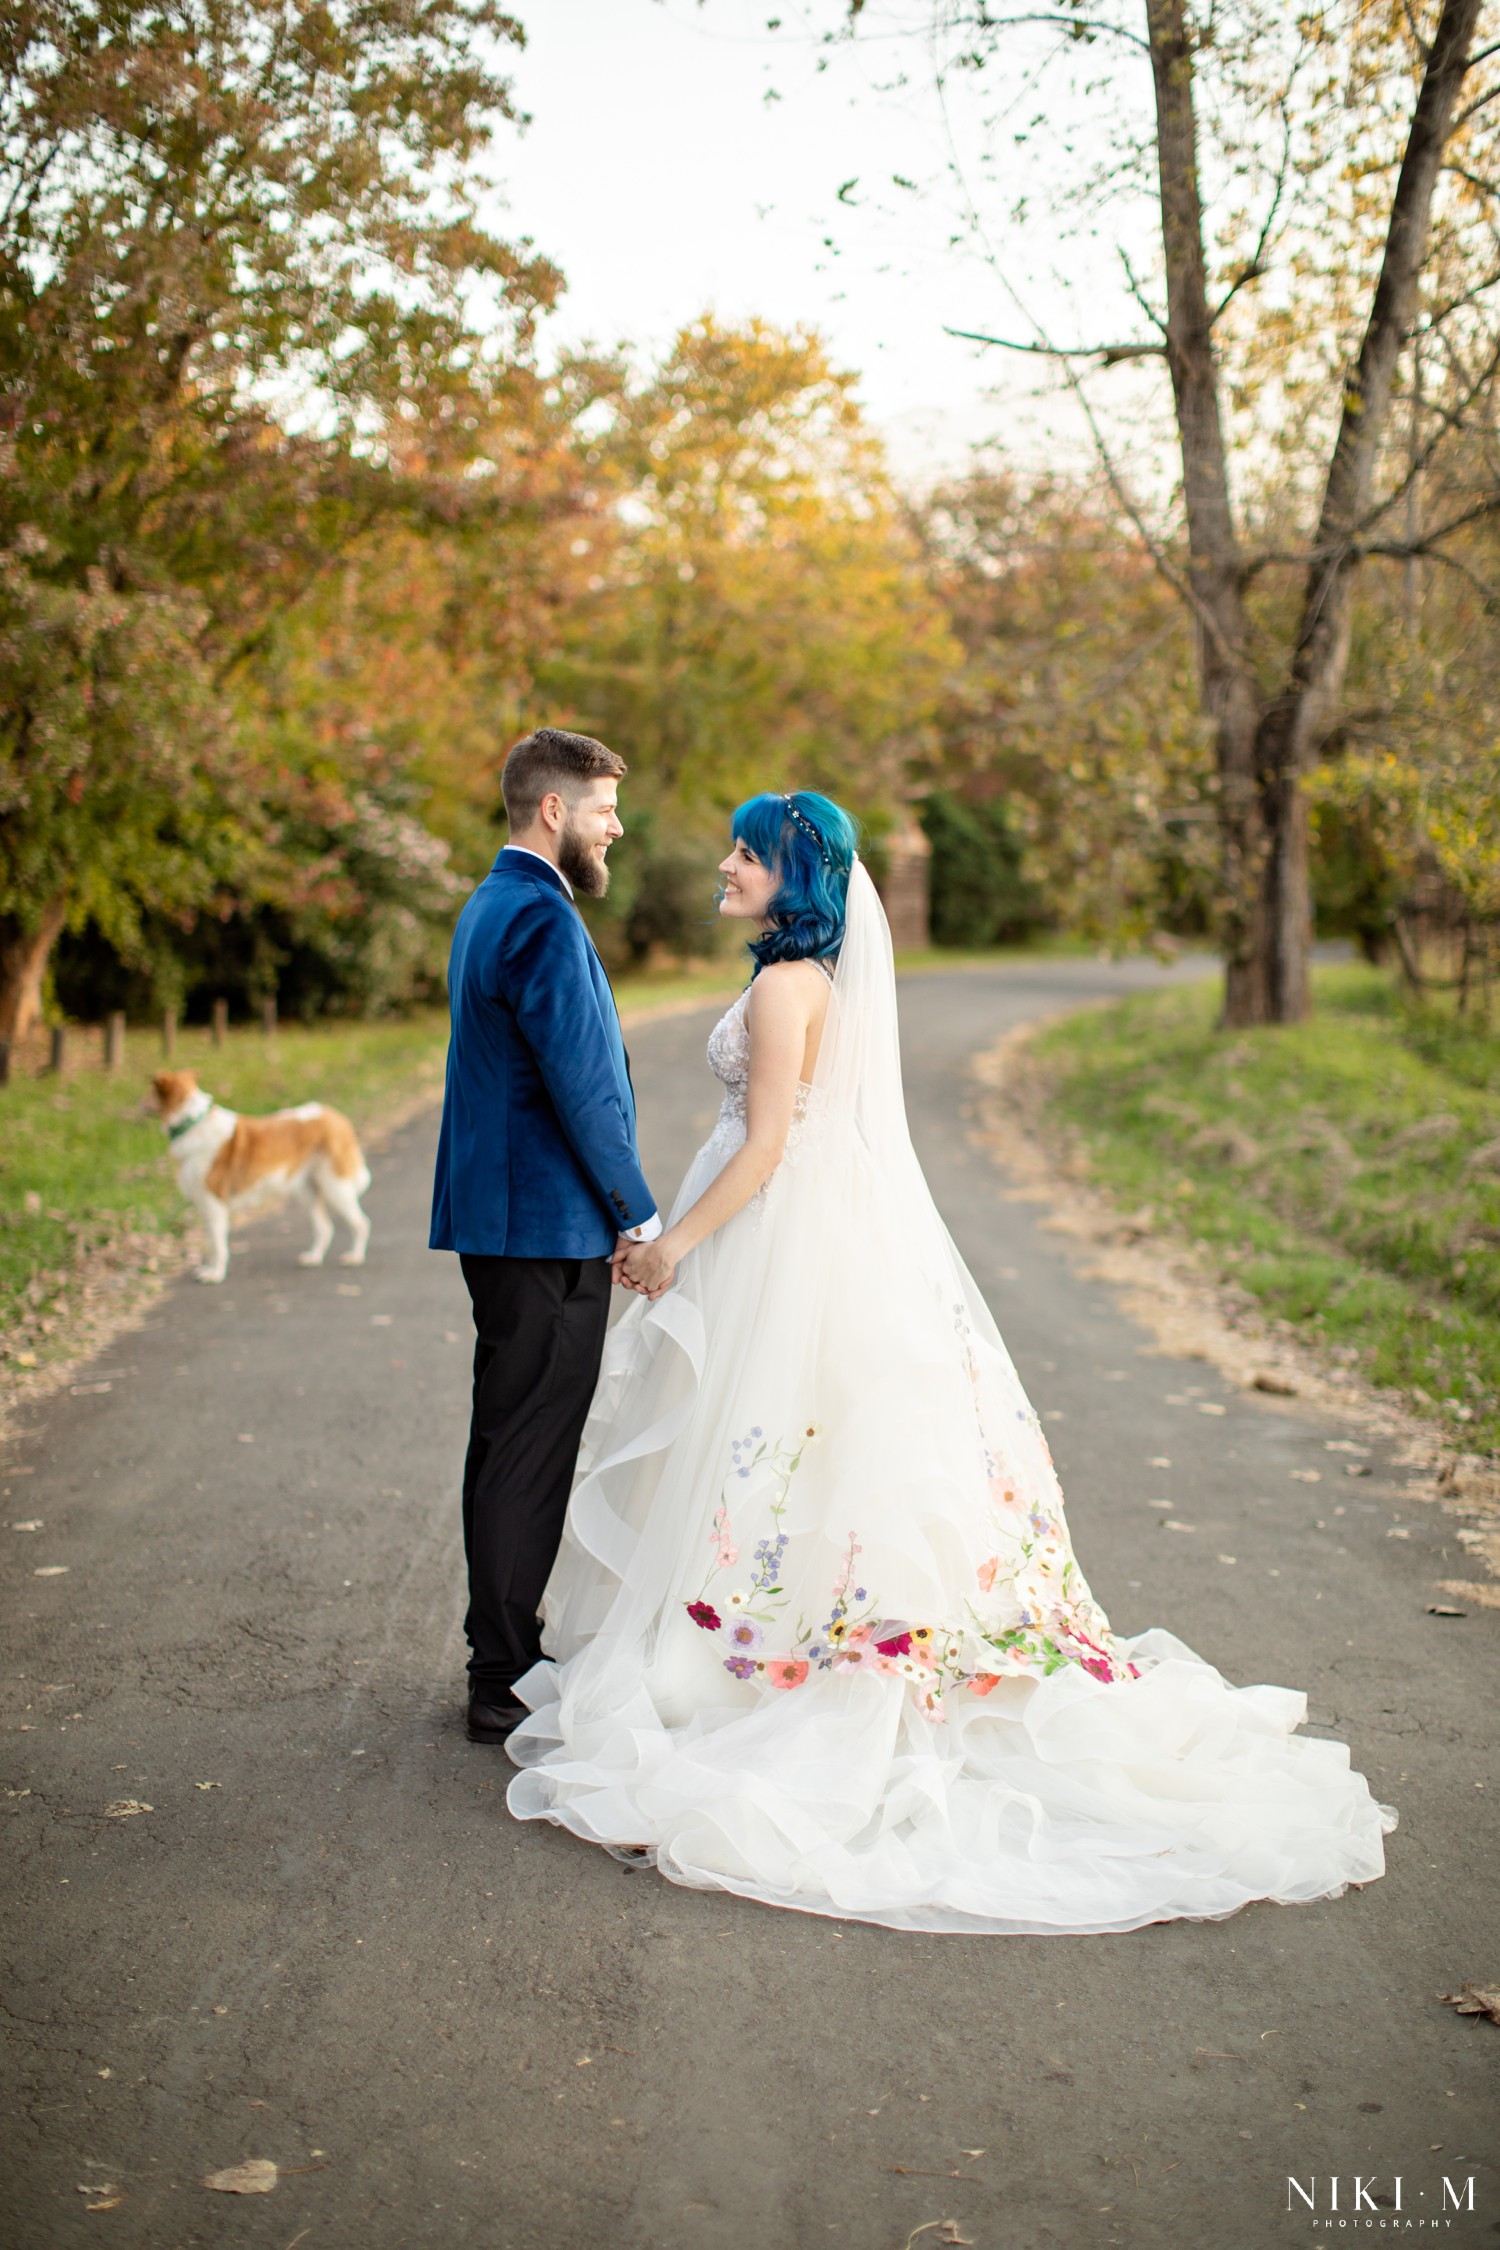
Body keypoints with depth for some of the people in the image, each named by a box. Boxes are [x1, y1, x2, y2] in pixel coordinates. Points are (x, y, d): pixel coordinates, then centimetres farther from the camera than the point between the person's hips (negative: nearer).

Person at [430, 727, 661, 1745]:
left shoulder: (492, 906, 17)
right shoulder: (542, 919, -17)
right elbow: (581, 1085, -20)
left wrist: (620, 1209, 20)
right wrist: (641, 1214, -11)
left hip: (500, 1218, 11)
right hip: (549, 1226, -11)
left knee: (507, 1441, 16)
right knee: (532, 1451, -4)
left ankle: (502, 1648, 27)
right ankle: (506, 1682, 3)